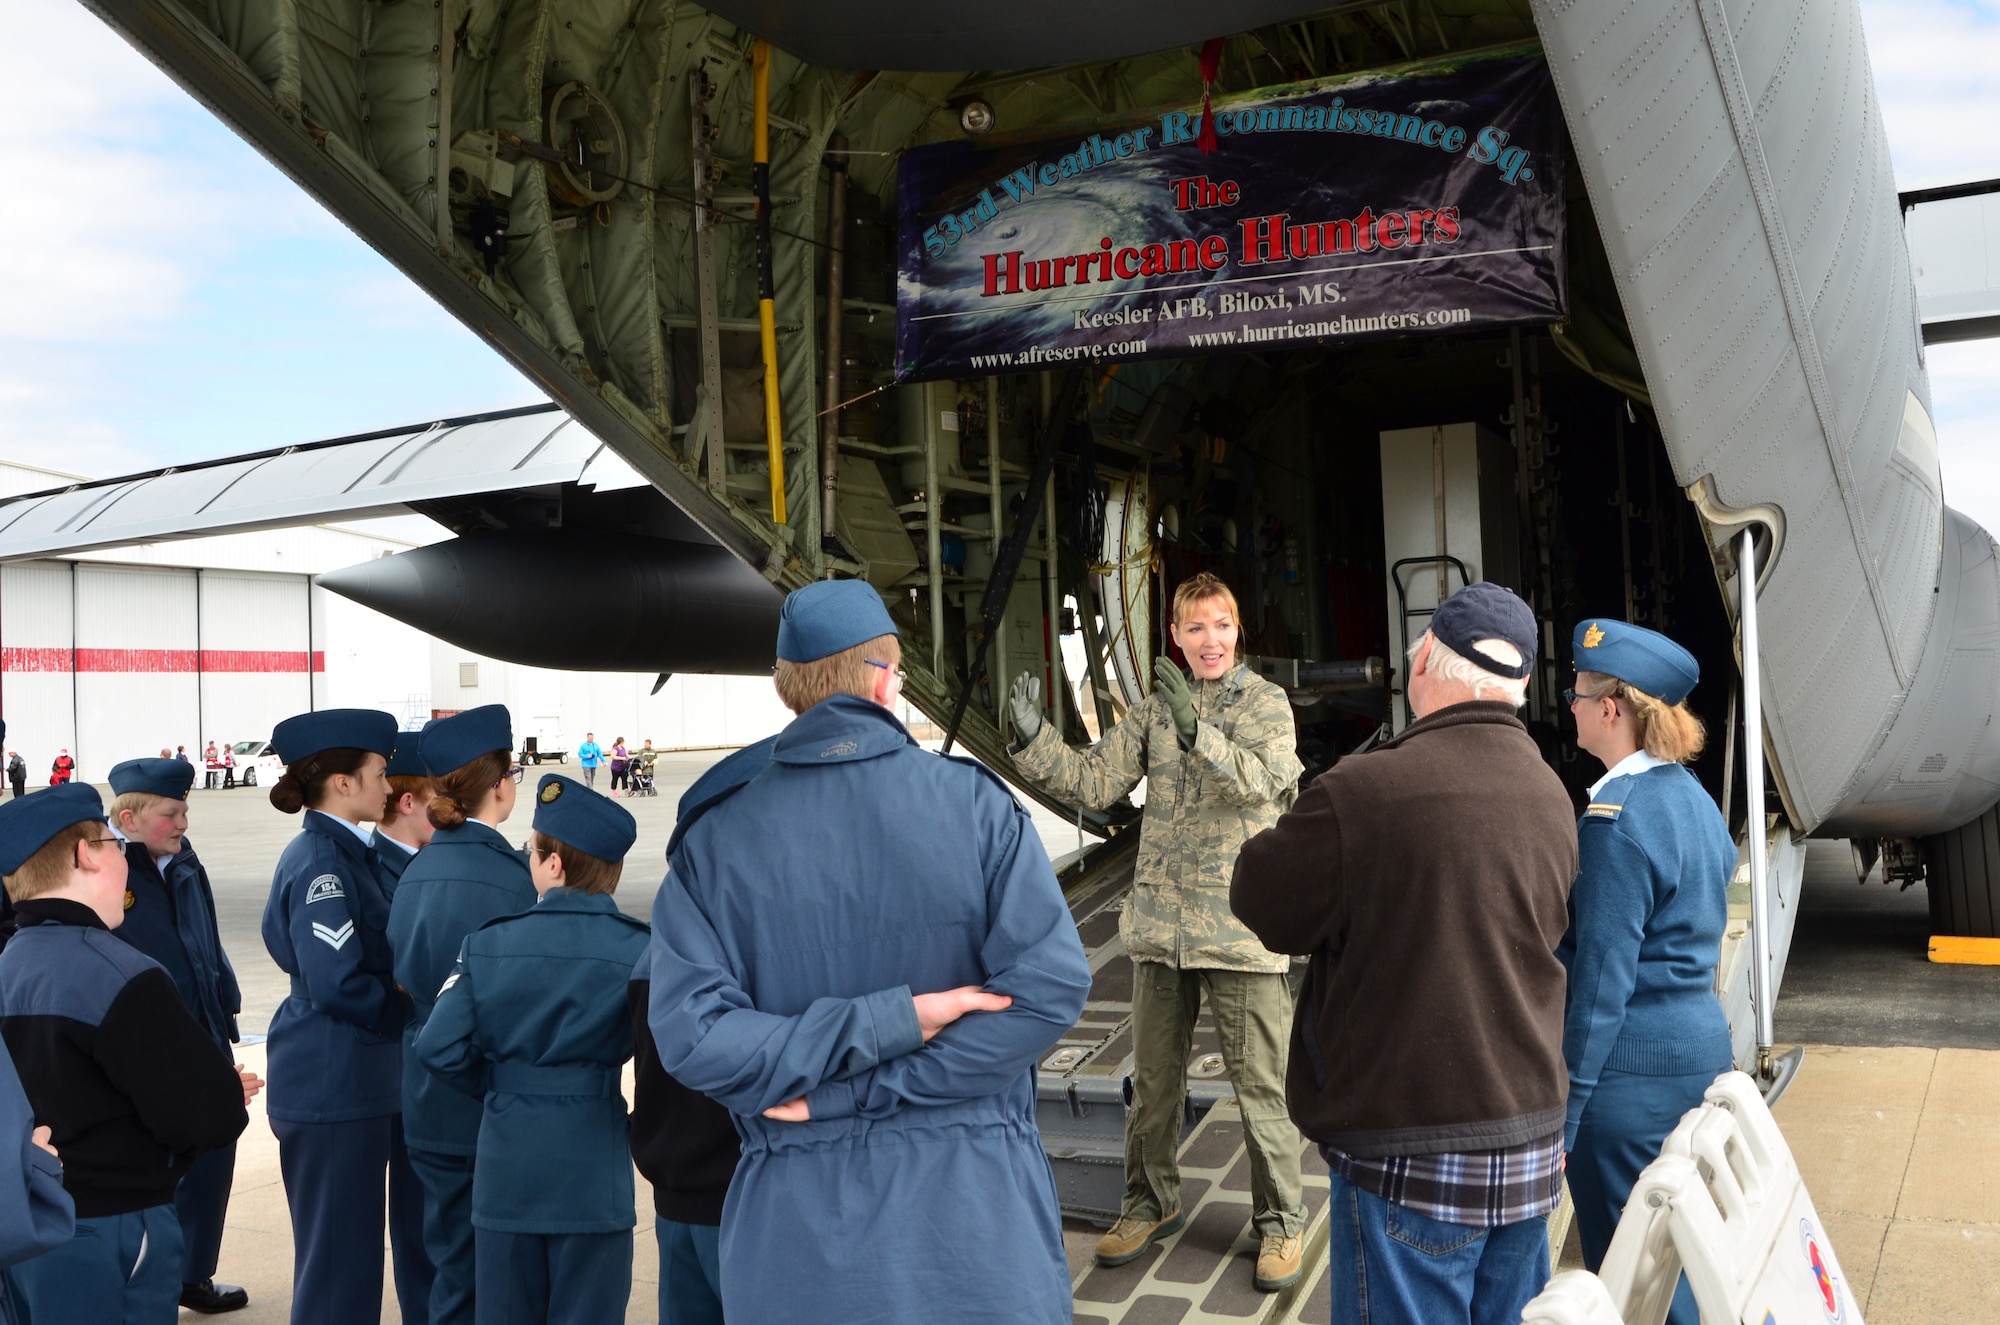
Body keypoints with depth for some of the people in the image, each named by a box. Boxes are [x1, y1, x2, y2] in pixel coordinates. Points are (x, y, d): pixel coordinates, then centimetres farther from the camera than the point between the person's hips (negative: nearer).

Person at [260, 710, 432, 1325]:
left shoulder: (343, 852, 11)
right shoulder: (320, 863, -18)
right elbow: (336, 983, -23)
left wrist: (406, 996, 4)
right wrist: (408, 1008, -10)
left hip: (369, 1078, 9)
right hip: (334, 1083, -9)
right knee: (338, 1250, 3)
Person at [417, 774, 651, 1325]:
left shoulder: (489, 942, -5)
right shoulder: (638, 949, -11)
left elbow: (439, 1047, -6)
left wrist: (500, 1088, 10)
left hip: (505, 1166, 2)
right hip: (591, 1169, -2)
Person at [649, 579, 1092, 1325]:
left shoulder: (715, 842, -5)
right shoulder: (973, 802, -8)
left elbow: (691, 1035, -14)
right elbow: (1049, 987, -16)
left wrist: (882, 1024, -12)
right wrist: (865, 1089, -15)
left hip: (799, 1220, 1)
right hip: (973, 1208, -1)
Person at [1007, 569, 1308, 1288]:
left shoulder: (1265, 702, -4)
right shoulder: (1155, 708, 9)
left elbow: (1258, 780, -21)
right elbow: (1094, 781, 5)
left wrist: (1197, 729, -35)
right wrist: (1035, 739, -10)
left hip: (1242, 927, -4)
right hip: (1160, 923, 4)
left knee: (1261, 1082, 5)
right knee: (1153, 1076, 16)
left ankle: (1280, 1222, 22)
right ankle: (1151, 1204, 35)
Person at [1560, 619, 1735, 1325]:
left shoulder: (1618, 814, -20)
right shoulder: (1693, 797, 8)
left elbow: (1602, 976, -21)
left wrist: (1562, 1106, -17)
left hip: (1632, 1071, -9)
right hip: (1700, 1049, 9)